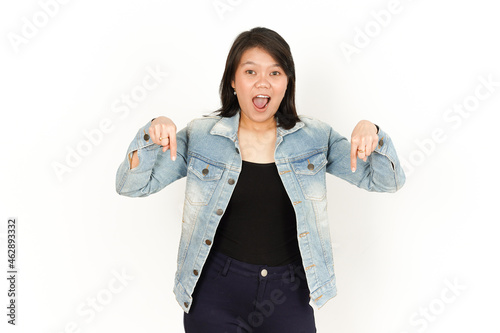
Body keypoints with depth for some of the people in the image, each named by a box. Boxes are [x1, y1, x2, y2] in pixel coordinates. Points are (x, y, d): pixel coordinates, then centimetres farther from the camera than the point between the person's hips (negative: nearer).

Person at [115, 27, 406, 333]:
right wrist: (152, 134, -21)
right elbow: (132, 185, -2)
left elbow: (387, 180, -2)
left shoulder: (315, 137, -1)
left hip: (289, 296, 1)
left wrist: (371, 133, -22)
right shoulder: (200, 137, -3)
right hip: (216, 294, 0)